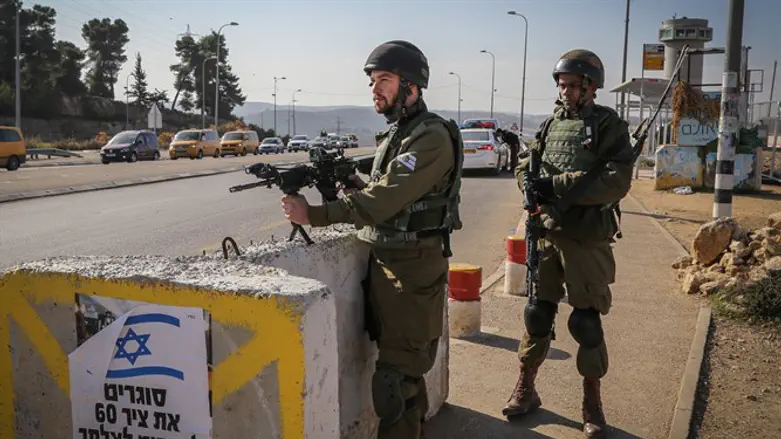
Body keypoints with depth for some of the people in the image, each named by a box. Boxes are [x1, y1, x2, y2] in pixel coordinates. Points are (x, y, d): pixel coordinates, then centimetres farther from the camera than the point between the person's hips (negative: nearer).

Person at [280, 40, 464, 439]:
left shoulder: (432, 138, -17)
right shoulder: (395, 134, 15)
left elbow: (386, 199, -26)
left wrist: (315, 215, -28)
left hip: (413, 268, -9)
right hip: (384, 261, 9)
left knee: (394, 378, -6)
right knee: (402, 364, 20)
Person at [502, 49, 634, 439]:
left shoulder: (610, 126, -5)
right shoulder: (550, 124, 10)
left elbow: (616, 182, -16)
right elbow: (525, 167, 11)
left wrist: (557, 184, -20)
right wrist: (534, 183, -13)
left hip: (588, 240, -4)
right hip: (547, 234, 4)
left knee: (587, 321, 4)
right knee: (537, 313, 11)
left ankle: (592, 403, 19)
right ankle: (525, 389, 25)